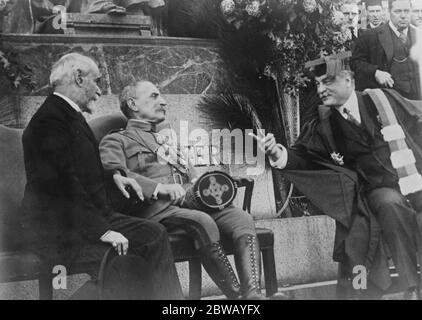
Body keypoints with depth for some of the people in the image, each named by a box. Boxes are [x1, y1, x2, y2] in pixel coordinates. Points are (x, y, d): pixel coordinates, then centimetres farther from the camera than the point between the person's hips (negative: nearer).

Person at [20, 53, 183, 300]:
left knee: (154, 234, -1)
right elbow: (62, 184, -25)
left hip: (90, 217, 10)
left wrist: (113, 175, 13)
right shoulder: (50, 121, -17)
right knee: (127, 262, -26)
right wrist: (101, 230, -27)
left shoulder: (69, 115, 16)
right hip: (59, 231, -10)